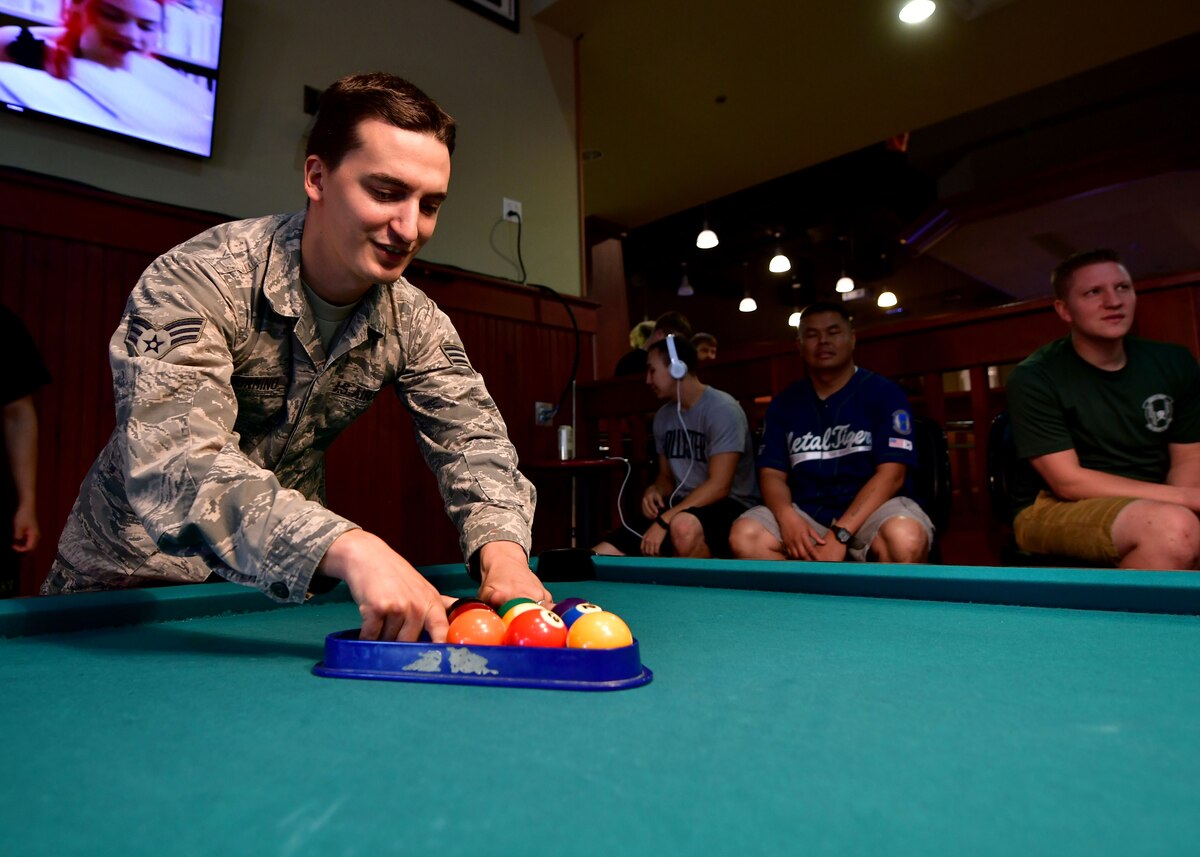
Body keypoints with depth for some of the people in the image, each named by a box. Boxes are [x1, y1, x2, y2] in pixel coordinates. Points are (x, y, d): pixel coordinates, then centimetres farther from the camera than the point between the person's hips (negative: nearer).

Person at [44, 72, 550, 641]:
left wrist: (503, 551, -32)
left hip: (284, 584, 3)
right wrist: (351, 548, -53)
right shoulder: (197, 281, -25)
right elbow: (174, 463, -38)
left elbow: (474, 441, -11)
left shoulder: (413, 320, -8)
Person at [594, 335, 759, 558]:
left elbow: (719, 486, -19)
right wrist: (654, 491, -4)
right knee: (598, 558, -12)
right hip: (683, 506, 6)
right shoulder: (663, 417, 11)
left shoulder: (722, 409, -12)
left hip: (728, 507, -6)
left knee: (684, 527, -43)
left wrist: (663, 521, -23)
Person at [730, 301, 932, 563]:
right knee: (745, 536, -25)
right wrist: (787, 517, -19)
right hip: (806, 512, 3)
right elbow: (771, 473, 5)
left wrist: (840, 534, -22)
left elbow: (891, 474, -10)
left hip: (872, 510, -2)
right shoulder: (783, 404, 9)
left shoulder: (883, 393, -1)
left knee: (906, 539, -36)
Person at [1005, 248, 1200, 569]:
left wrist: (1172, 507, -15)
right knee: (1172, 528, -32)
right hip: (1056, 509, -4)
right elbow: (1068, 482, -16)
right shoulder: (1034, 378, -13)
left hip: (1155, 507, 5)